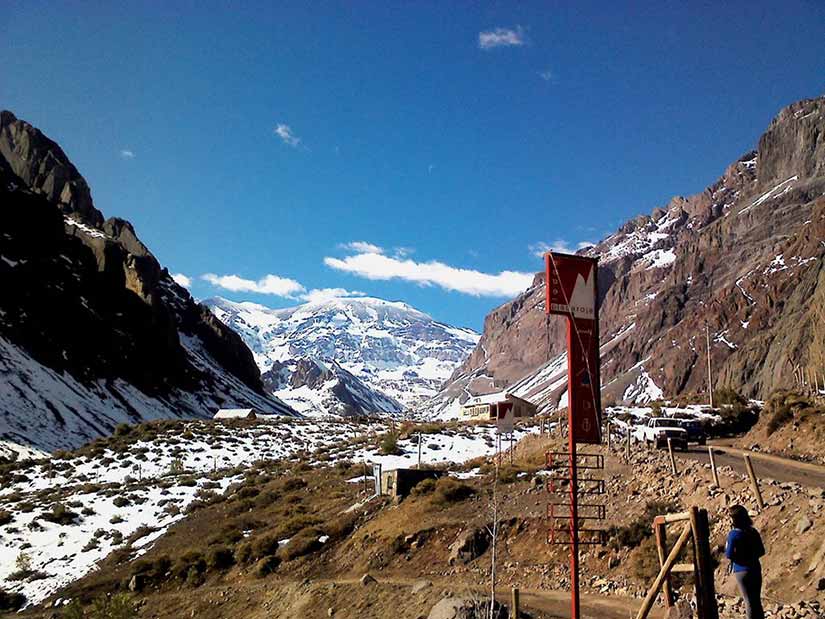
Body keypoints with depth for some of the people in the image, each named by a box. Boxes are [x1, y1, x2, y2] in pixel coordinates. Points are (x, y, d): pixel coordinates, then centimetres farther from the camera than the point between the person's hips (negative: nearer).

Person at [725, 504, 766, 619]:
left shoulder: (733, 534, -17)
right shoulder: (753, 532, -1)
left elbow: (729, 555, -15)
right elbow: (761, 551, 6)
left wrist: (726, 547, 3)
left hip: (742, 571, -5)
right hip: (756, 569, 5)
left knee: (749, 601, 5)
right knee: (757, 600, 18)